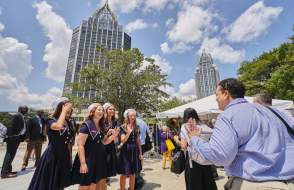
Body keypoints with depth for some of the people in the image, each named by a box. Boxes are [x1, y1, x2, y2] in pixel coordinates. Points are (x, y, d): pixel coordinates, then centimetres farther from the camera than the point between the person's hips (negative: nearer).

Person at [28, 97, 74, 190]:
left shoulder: (69, 123, 5)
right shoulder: (51, 120, -13)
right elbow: (58, 126, -39)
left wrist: (70, 159, 13)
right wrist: (64, 111, -26)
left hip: (64, 157, 6)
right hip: (52, 157, -6)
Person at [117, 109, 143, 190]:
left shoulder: (136, 127, 5)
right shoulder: (123, 127, -8)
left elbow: (138, 141, 8)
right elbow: (123, 140, -17)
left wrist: (140, 152, 7)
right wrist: (129, 132, -31)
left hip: (134, 151, 4)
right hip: (125, 151, -4)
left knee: (132, 174, 15)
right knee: (124, 174, 5)